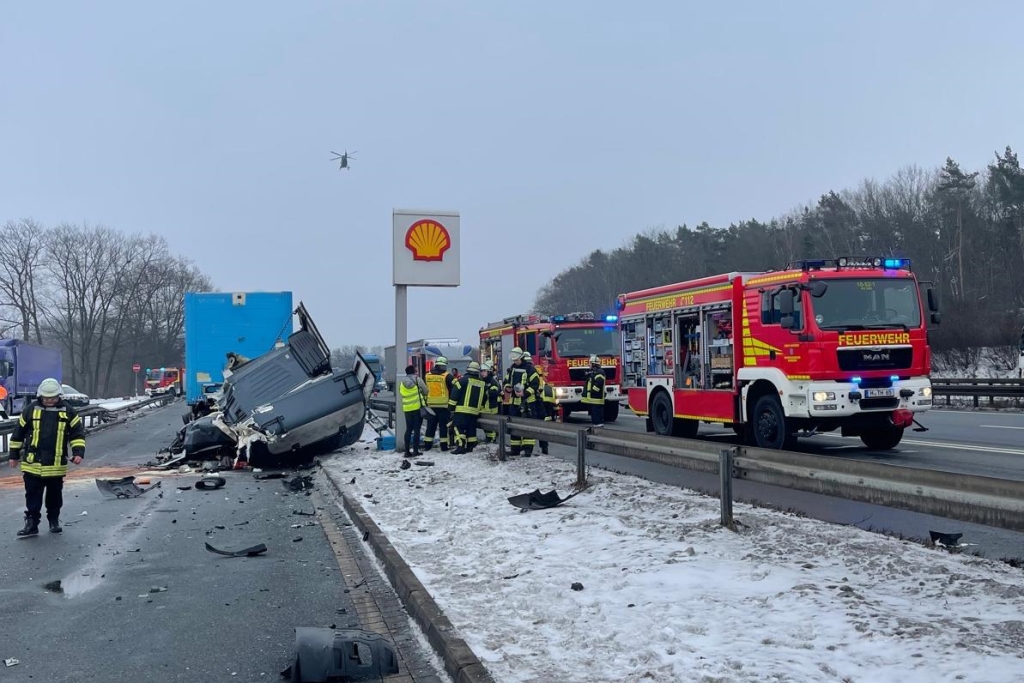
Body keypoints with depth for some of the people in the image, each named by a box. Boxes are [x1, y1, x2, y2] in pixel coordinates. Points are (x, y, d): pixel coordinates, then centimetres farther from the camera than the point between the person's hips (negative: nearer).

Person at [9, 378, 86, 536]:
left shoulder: (68, 412, 1)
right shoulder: (30, 410, 0)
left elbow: (78, 433, 4)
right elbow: (18, 433, 8)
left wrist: (78, 452, -9)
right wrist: (14, 455, 10)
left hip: (56, 465, 1)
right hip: (33, 465, -1)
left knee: (55, 496, 12)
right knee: (33, 495, 2)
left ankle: (54, 521, 26)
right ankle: (32, 524, 8)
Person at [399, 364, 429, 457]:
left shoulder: (402, 383, 8)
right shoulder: (417, 380, -6)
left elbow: (402, 395, 10)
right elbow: (425, 391, 0)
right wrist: (424, 399, 19)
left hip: (407, 408, 4)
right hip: (418, 407, -4)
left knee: (408, 429, 11)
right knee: (416, 429, 0)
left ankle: (407, 451, 9)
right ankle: (415, 450, -1)